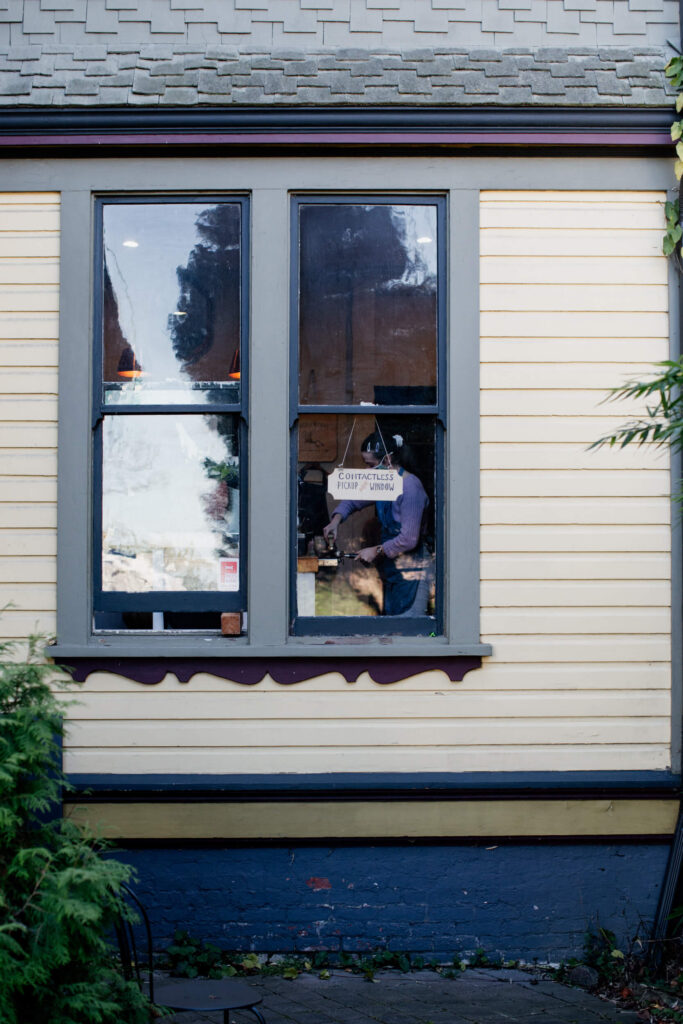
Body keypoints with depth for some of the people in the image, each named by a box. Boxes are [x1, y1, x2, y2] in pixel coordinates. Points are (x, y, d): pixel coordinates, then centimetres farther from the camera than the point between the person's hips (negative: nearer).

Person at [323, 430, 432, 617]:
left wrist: (376, 551, -11)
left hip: (411, 574, -9)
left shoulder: (410, 487, -18)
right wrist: (336, 519, 6)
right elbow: (353, 502, 26)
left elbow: (409, 539, -21)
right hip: (392, 572, 9)